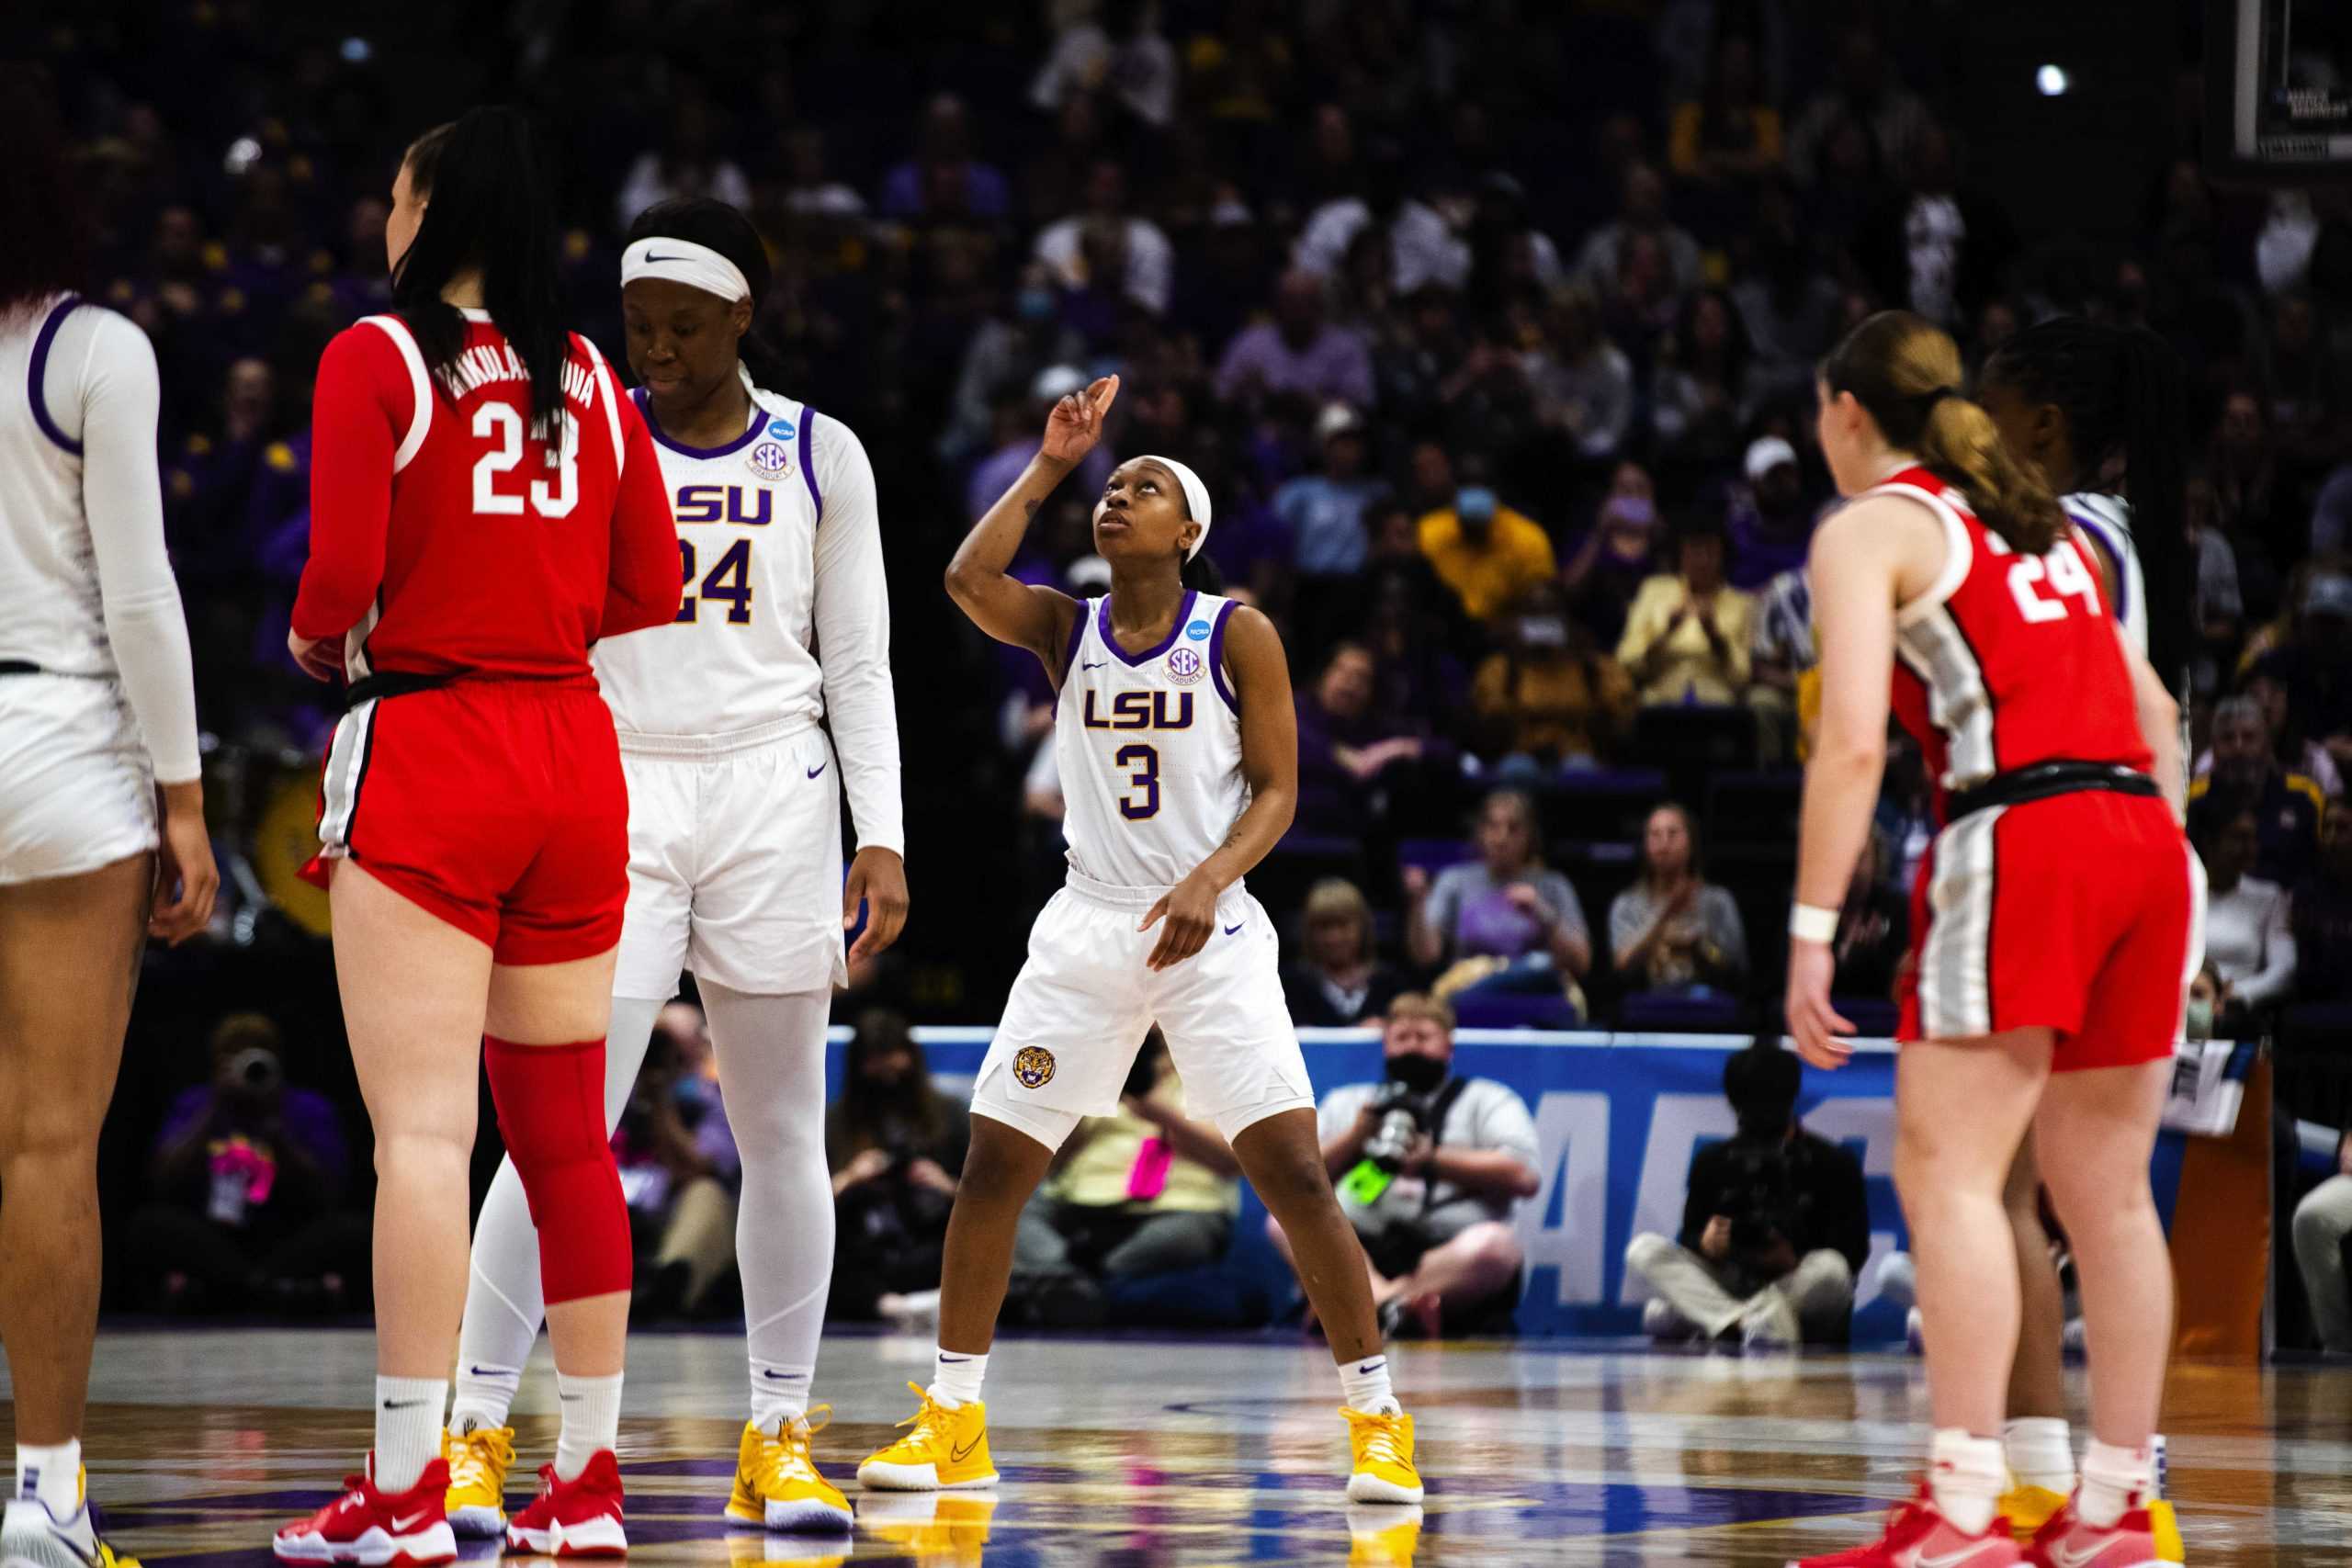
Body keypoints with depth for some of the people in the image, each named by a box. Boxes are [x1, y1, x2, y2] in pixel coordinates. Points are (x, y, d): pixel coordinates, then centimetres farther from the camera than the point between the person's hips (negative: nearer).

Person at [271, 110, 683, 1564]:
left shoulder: (376, 357, -6)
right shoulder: (590, 378, 10)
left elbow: (343, 573, -13)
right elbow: (649, 589, 9)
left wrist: (314, 638, 7)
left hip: (426, 749, -5)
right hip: (575, 755, 5)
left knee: (422, 1128, -8)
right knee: (566, 1131, 10)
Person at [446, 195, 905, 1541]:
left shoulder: (820, 456, 5)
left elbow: (858, 662, 7)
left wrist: (882, 836, -2)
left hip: (773, 796, 2)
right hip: (615, 795, -2)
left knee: (784, 1130, 4)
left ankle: (779, 1439, 13)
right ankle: (477, 1430, -8)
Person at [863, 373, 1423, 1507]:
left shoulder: (1237, 637, -1)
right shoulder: (1064, 630, 6)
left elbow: (1277, 790, -3)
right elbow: (968, 579, -13)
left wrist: (1208, 882, -19)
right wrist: (1050, 466, -8)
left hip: (1210, 935, -3)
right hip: (1087, 932, 3)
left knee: (1293, 1171, -12)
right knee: (993, 1164, 0)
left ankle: (1379, 1422, -3)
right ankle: (952, 1424, 12)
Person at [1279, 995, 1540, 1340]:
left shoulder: (1487, 1101, 16)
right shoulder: (1344, 1102, 24)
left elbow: (1523, 1178, -1)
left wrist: (1433, 1160, -5)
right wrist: (1354, 1138, -1)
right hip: (1359, 1256, 2)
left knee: (1494, 1245, -35)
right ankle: (1392, 1303, -48)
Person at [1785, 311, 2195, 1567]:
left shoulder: (1869, 529, 3)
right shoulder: (2042, 524, 25)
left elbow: (1852, 745, -9)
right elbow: (2153, 711, 24)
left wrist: (1811, 932, -10)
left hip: (2019, 836, -7)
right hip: (2144, 838, 7)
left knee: (1946, 1169, -10)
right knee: (2106, 1192, 10)